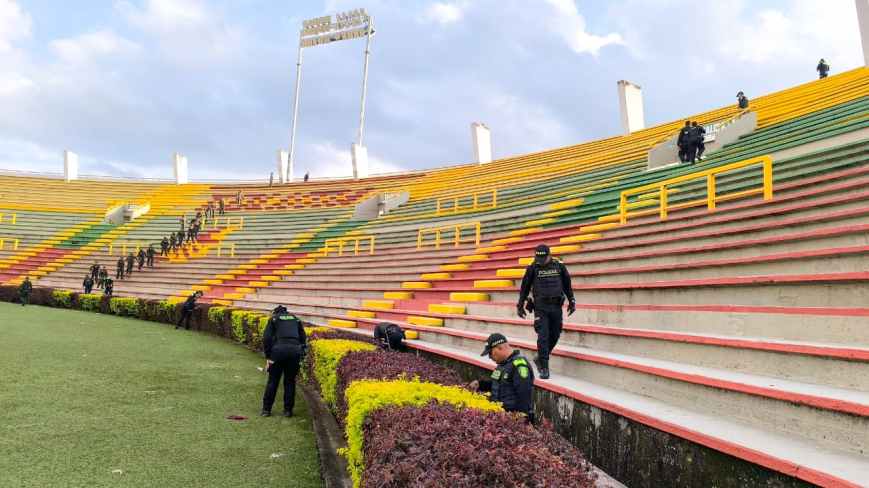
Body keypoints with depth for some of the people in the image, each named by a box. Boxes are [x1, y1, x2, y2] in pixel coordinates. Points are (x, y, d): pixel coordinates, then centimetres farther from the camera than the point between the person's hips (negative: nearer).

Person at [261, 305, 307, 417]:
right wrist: (300, 354, 19)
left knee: (273, 381, 10)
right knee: (290, 381, 12)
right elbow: (303, 339, 17)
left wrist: (268, 357, 5)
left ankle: (266, 409, 15)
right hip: (295, 351, 2)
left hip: (278, 350, -2)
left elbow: (266, 338, 3)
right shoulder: (296, 319, 24)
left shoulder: (273, 319, 15)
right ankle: (288, 410, 14)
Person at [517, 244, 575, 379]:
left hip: (556, 307, 3)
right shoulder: (533, 268, -2)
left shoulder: (559, 266, 2)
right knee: (543, 337, -9)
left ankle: (540, 358, 29)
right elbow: (525, 288, 6)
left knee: (555, 335, 9)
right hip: (540, 308, -3)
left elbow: (567, 285, 14)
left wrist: (572, 301, 14)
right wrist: (520, 305, 7)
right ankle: (544, 368, -4)